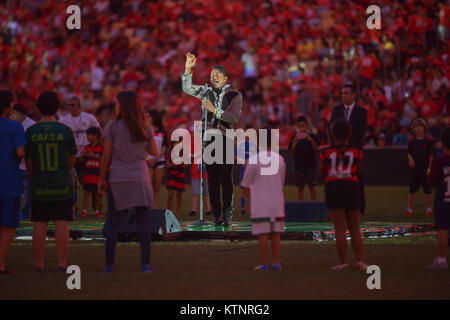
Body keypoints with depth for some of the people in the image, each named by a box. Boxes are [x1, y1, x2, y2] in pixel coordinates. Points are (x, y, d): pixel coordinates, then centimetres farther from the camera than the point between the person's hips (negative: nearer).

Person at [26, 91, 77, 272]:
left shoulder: (31, 132, -2)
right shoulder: (65, 131, -4)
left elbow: (28, 162, 2)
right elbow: (73, 159, 4)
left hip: (39, 183, 1)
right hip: (63, 183, -1)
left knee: (39, 224, 5)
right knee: (62, 224, 0)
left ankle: (38, 264, 6)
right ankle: (62, 264, -2)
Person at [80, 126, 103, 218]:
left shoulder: (101, 147, -2)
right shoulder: (87, 147, 12)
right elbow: (82, 160, 15)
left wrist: (95, 156, -14)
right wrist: (82, 156, -6)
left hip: (97, 172, -3)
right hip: (87, 172, 3)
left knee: (97, 192, 3)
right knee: (86, 191, 2)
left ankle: (97, 210, 11)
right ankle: (84, 210, 5)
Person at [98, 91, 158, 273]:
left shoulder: (112, 127, -5)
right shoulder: (145, 128, 2)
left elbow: (106, 155, -4)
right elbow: (154, 152, 12)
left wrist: (101, 179, 4)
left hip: (118, 179, -1)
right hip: (140, 178, 1)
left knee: (113, 222, 5)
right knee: (143, 222, 5)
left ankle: (109, 264, 2)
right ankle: (145, 263, 1)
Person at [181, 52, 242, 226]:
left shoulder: (234, 95, 3)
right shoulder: (206, 92, 13)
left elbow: (234, 117, -7)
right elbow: (187, 88, 12)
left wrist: (215, 111, -16)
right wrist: (188, 69, 0)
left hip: (226, 139, -3)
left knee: (226, 177, -8)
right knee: (212, 177, -1)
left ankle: (227, 214, -6)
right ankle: (216, 214, 1)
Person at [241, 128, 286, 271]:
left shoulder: (254, 160, -11)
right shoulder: (280, 159, 2)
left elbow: (246, 182, -4)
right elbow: (282, 181, 12)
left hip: (260, 203, -4)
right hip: (277, 201, 4)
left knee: (263, 233, -1)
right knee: (276, 233, 7)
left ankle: (264, 263, -1)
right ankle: (276, 262, 6)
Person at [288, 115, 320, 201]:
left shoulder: (312, 136, 0)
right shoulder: (294, 138, 3)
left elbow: (316, 149, -10)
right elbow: (292, 152, -3)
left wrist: (311, 140, -26)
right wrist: (294, 143, -21)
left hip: (310, 166, -1)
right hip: (299, 166, 1)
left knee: (312, 187, 0)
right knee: (300, 187, 6)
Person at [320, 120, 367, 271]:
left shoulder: (326, 153, -4)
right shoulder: (356, 152, -1)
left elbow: (322, 173, 7)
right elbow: (358, 171, 11)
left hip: (333, 188, -1)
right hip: (351, 187, 1)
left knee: (340, 228, 3)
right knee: (354, 227, 11)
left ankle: (343, 262, 3)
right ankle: (360, 261, 6)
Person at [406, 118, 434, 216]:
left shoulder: (428, 140, -4)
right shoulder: (411, 140, 3)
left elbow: (431, 155, -3)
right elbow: (409, 153, 10)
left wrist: (429, 168, -9)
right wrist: (410, 158, -13)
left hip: (425, 168, -2)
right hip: (414, 168, 2)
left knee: (427, 190, 2)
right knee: (412, 189, 6)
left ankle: (429, 209, 9)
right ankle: (409, 209, 12)